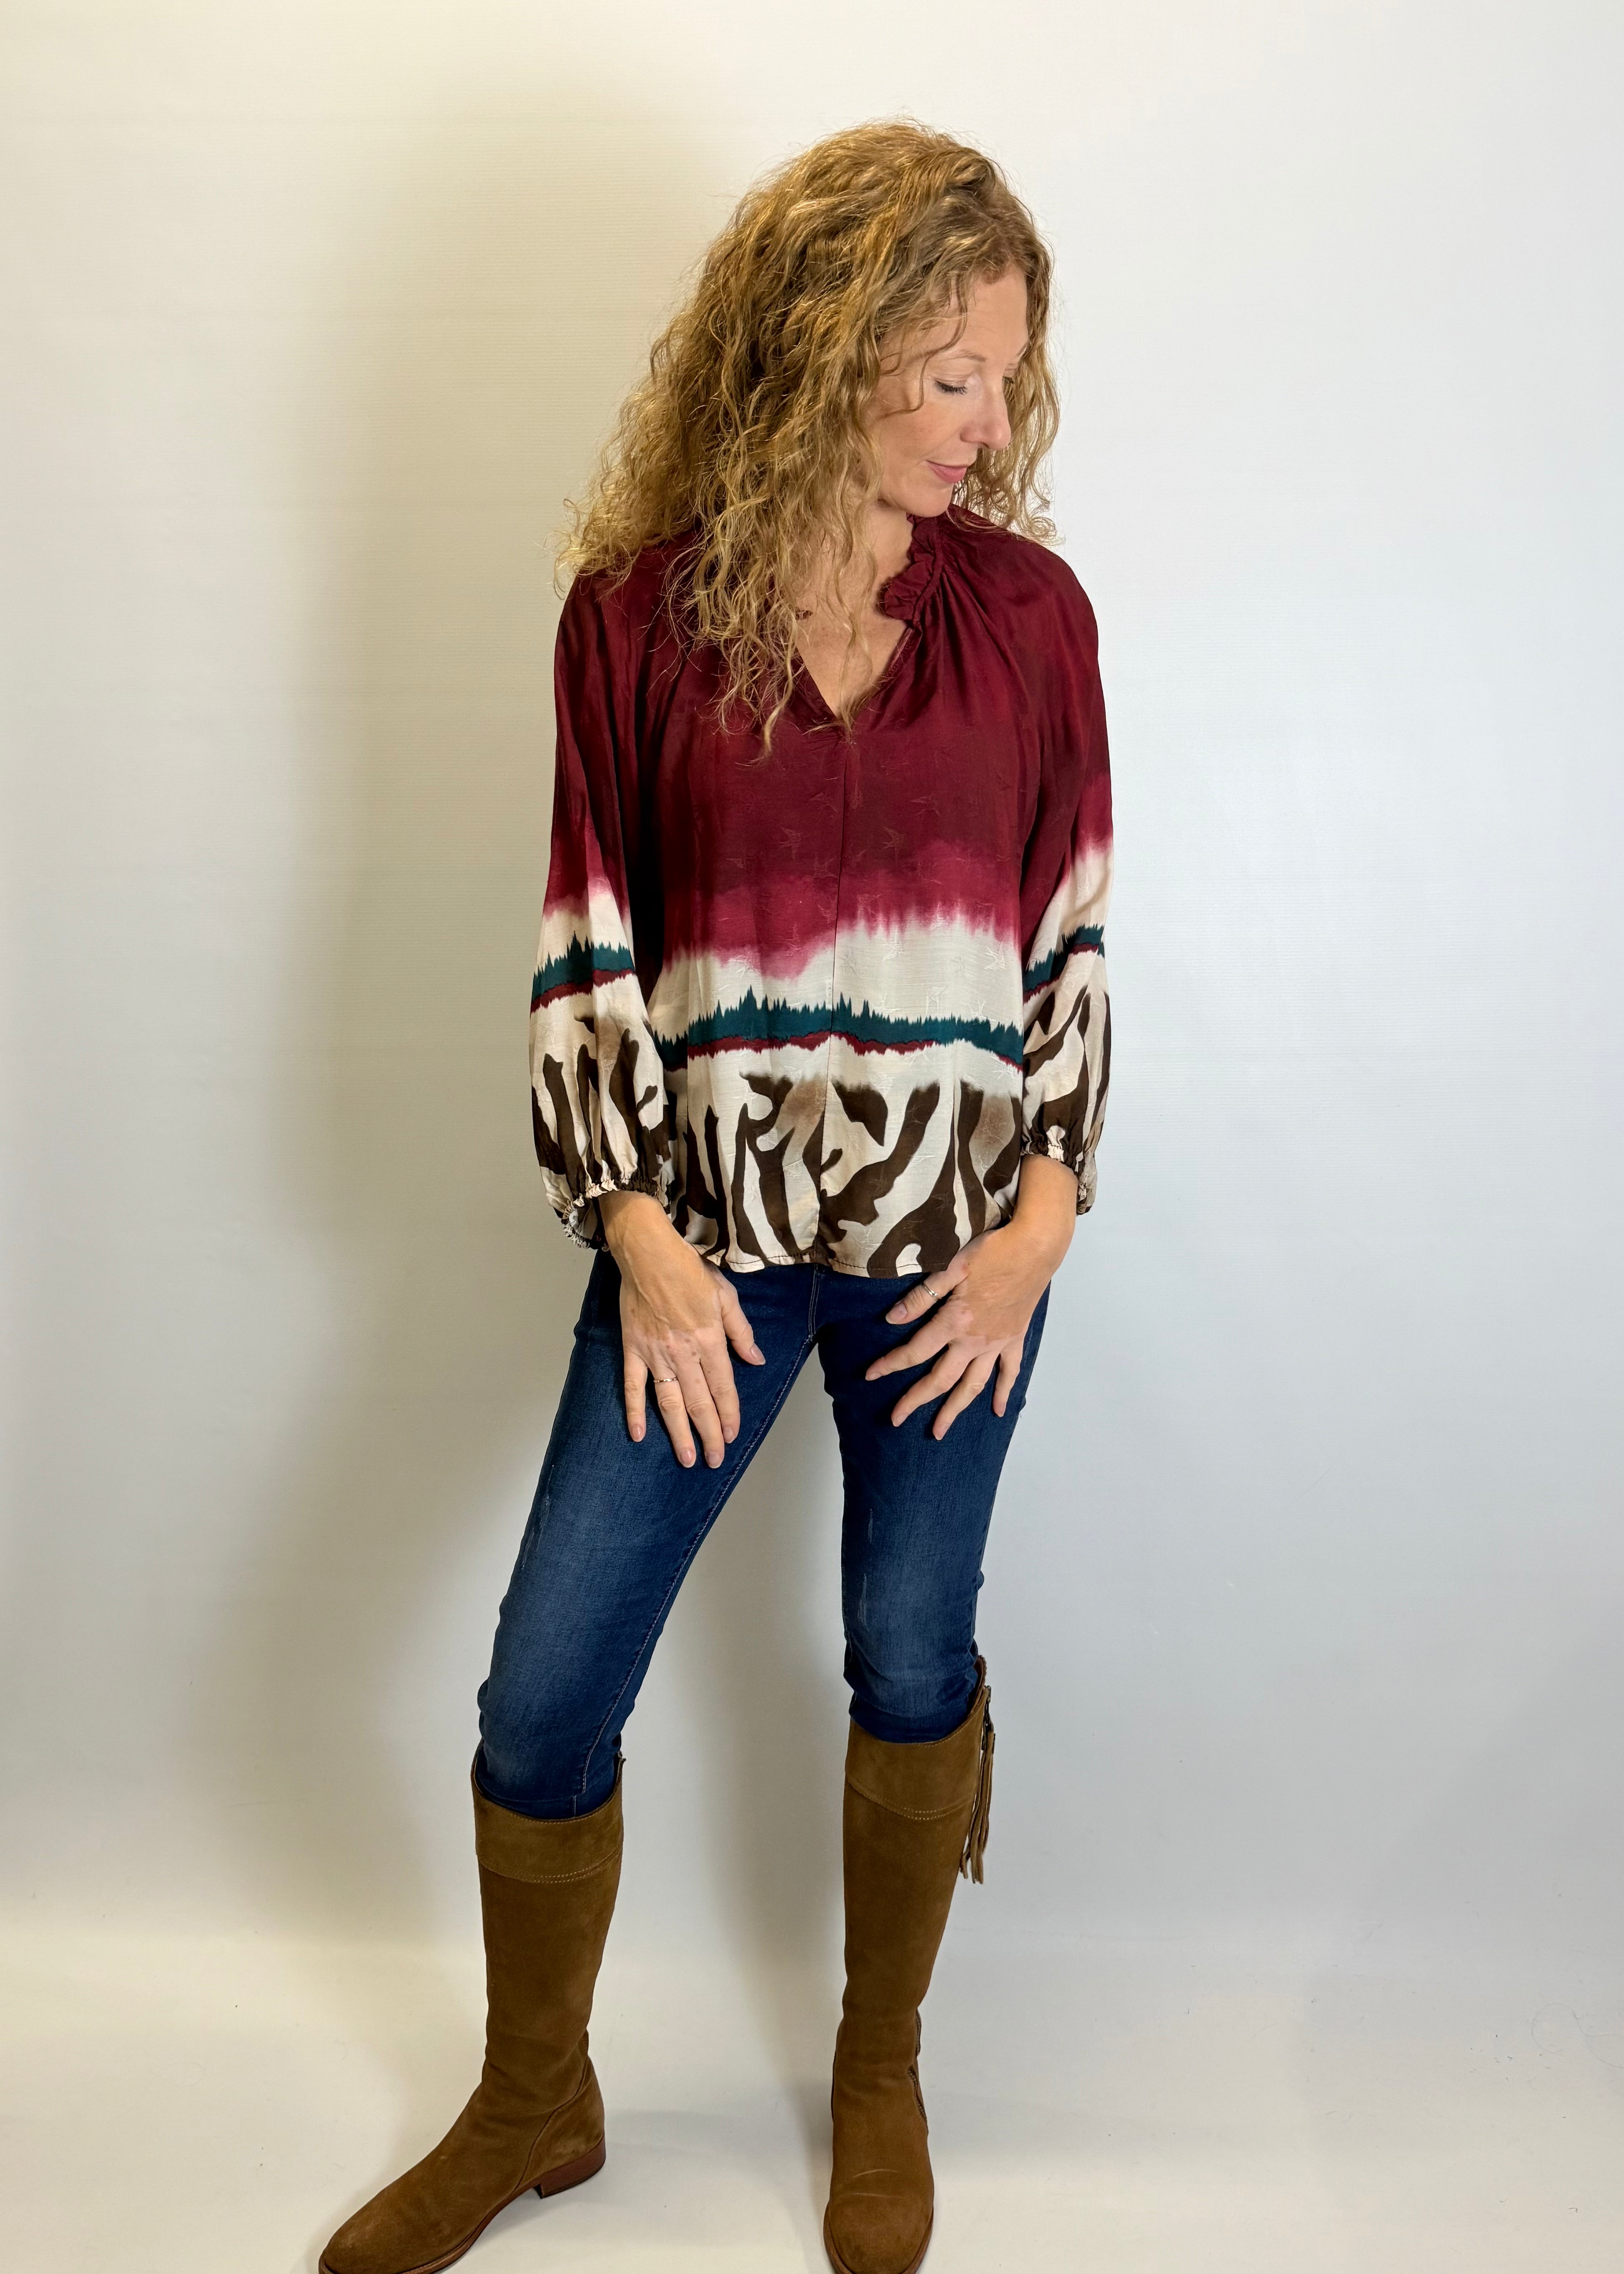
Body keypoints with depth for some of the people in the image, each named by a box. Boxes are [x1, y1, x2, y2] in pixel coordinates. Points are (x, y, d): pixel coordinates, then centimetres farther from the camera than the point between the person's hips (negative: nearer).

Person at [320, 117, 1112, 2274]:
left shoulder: (1029, 610, -1)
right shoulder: (636, 607, -4)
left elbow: (1074, 932, 3)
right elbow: (589, 949, -2)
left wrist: (1046, 1214, -4)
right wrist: (638, 1235, -8)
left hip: (954, 1228, 1)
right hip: (709, 1230, 0)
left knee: (913, 1664, 14)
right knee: (542, 1702, 4)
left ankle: (882, 2075, 40)